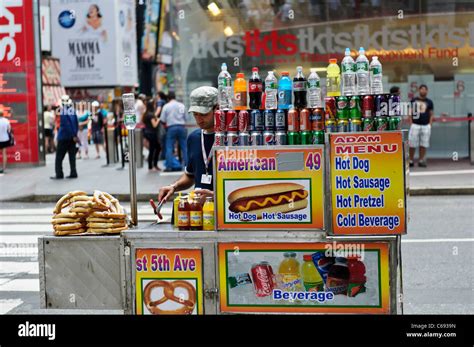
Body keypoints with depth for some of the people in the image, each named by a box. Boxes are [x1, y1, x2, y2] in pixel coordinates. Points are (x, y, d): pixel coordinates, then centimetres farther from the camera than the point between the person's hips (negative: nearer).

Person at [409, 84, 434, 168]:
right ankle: (411, 160, 7)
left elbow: (431, 115, 12)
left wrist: (430, 125, 1)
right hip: (415, 125, -1)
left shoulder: (429, 102, 10)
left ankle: (421, 160, 9)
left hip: (426, 126, 1)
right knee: (412, 144, -2)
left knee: (423, 144, 2)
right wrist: (411, 123, -3)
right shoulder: (413, 101, 7)